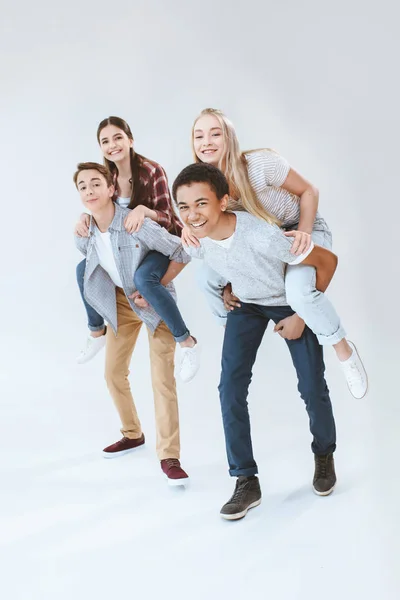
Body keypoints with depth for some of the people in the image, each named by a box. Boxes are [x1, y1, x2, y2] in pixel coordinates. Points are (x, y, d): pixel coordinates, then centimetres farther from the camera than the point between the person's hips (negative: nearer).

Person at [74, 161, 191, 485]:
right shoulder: (84, 234, -11)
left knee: (162, 379, -12)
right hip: (120, 302, 6)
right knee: (114, 373, 11)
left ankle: (169, 457, -6)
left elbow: (182, 253, -21)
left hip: (155, 302, -6)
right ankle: (133, 434, 33)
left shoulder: (139, 225, -30)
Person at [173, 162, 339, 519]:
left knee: (312, 388, 0)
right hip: (246, 303, 4)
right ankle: (247, 481, 2)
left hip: (290, 302, -3)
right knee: (231, 387, -10)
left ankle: (324, 456, 32)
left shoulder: (262, 236, -42)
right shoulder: (193, 239, -26)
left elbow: (328, 261, -27)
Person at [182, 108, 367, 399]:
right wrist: (191, 227, -23)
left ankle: (344, 349, -6)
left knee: (298, 291, -33)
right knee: (207, 277, -5)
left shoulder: (260, 163, -29)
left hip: (306, 230, -6)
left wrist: (303, 233, -32)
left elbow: (309, 191, -18)